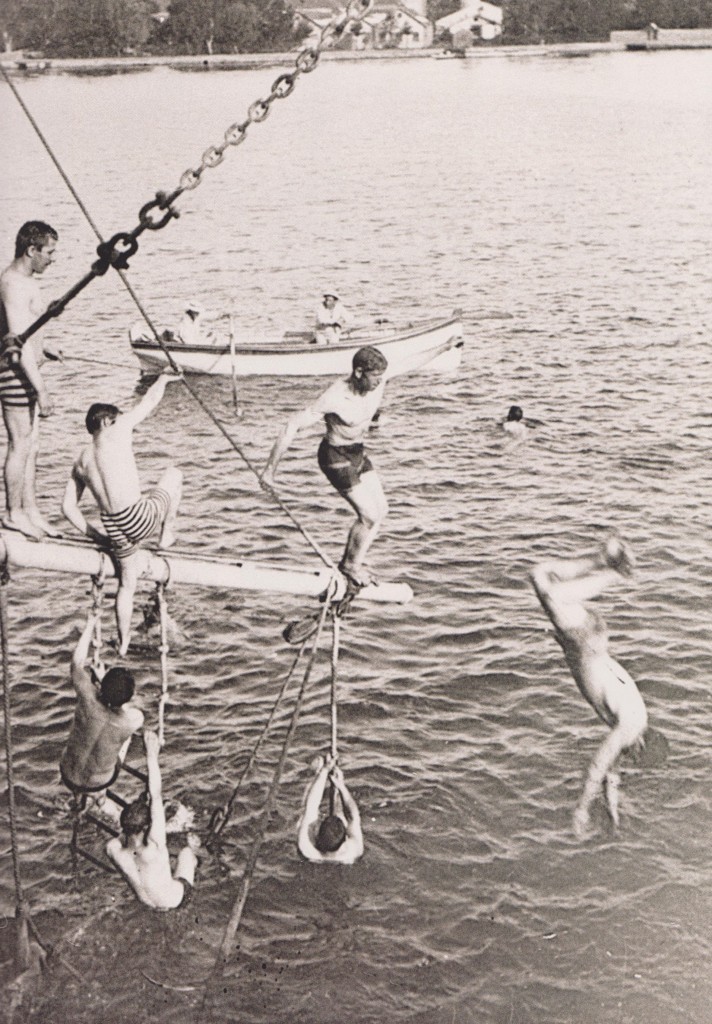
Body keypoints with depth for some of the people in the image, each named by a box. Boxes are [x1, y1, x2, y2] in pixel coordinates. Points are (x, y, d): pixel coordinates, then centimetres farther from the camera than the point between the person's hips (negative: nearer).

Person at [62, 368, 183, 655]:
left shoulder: (82, 461, 16)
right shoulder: (115, 432, 0)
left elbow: (68, 507, 16)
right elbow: (149, 401, 9)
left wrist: (96, 536, 20)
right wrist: (163, 379, 27)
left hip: (114, 529, 6)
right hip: (138, 518, -6)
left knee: (127, 582, 28)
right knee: (174, 474, 20)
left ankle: (123, 644, 35)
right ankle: (166, 535, 26)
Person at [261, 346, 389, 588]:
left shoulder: (379, 382, -13)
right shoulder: (334, 399, -31)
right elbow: (292, 427, -28)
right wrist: (269, 469, -26)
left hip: (358, 452, 8)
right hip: (336, 458, -8)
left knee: (381, 510, 8)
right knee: (370, 516, -7)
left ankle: (351, 562, 23)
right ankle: (352, 565, 17)